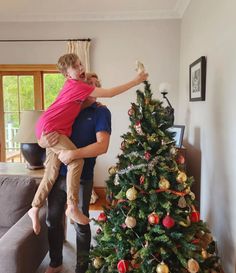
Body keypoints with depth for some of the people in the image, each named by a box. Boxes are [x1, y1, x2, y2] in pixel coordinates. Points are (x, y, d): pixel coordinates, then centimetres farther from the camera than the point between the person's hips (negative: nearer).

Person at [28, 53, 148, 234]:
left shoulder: (74, 85, 12)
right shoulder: (76, 86, -17)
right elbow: (110, 93, -19)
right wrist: (136, 81, -16)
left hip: (56, 129, 9)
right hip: (49, 127, -9)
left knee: (52, 174, 8)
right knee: (76, 160, -20)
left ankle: (35, 209, 21)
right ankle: (72, 207, -13)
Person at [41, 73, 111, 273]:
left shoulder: (101, 112, -3)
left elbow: (102, 145, -17)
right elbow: (41, 140, 10)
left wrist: (74, 153, -28)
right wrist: (46, 140, -14)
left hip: (81, 178, -4)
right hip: (56, 174, 5)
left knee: (81, 225, 10)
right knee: (53, 220, 17)